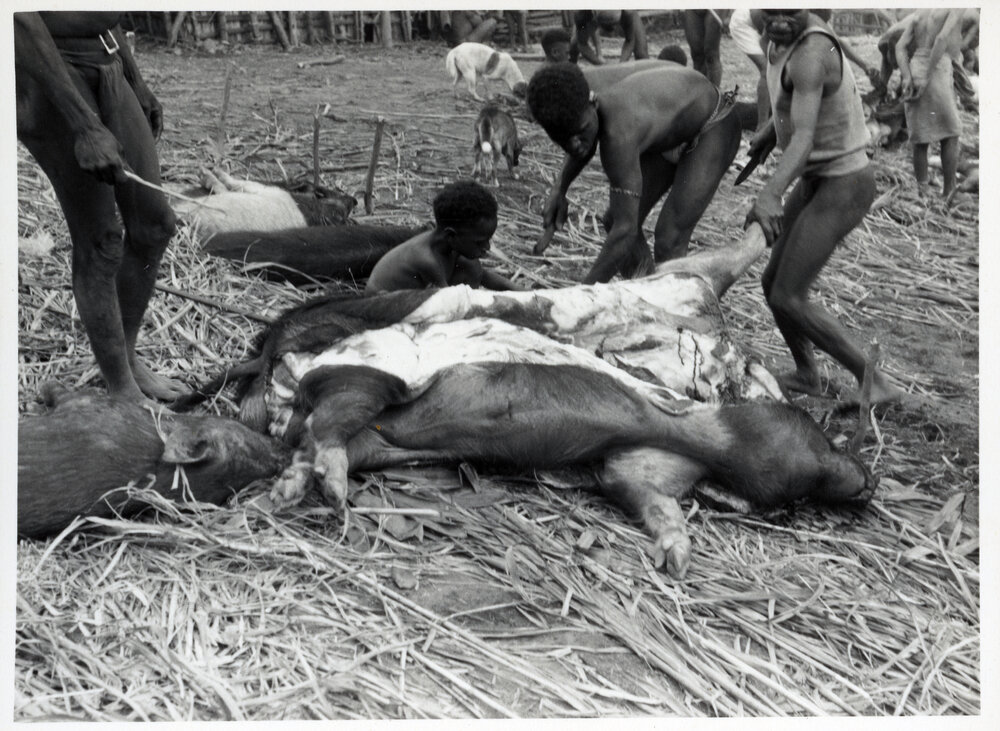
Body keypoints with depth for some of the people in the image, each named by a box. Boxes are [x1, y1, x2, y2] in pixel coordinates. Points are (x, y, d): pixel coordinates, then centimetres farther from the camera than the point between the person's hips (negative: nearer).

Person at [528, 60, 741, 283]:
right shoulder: (573, 91, -23)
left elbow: (625, 231, -43)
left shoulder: (618, 132, -45)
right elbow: (586, 141, 3)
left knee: (669, 242, -18)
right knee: (614, 221, 3)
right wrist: (559, 189, -9)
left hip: (713, 129, -8)